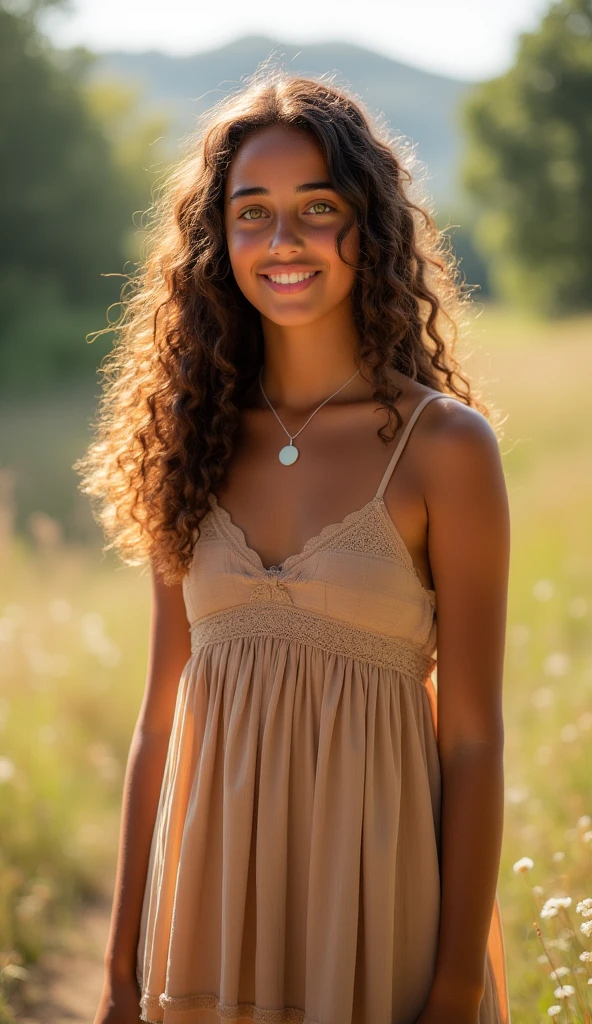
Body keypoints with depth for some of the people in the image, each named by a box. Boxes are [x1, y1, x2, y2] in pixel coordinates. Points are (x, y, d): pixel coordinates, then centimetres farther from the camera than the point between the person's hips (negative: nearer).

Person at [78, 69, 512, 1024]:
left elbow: (473, 742, -8)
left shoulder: (443, 445, -7)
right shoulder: (196, 442, 4)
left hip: (375, 891, -3)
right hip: (212, 898, 3)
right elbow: (160, 718, 6)